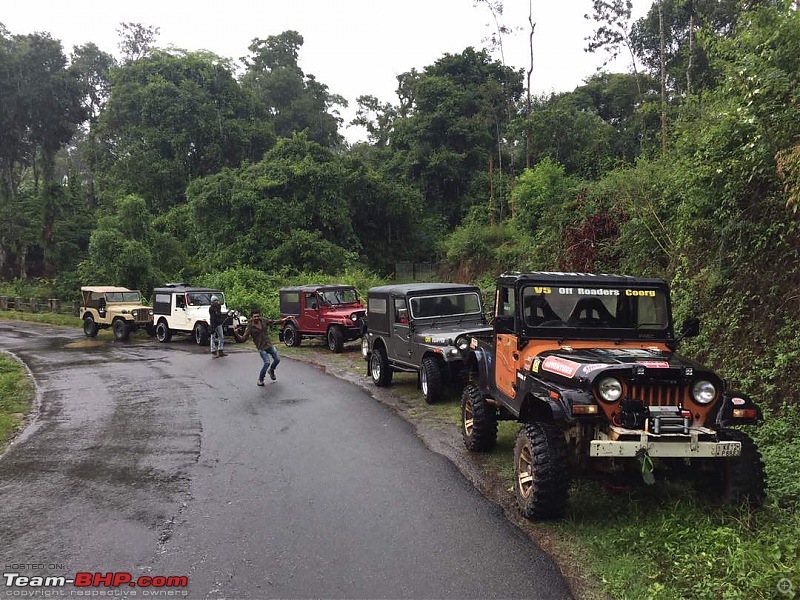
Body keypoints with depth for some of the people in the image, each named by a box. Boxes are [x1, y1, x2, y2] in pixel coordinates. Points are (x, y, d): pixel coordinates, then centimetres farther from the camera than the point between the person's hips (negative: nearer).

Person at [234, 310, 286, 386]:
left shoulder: (264, 321, 0)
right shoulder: (250, 327, -11)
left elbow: (275, 322, 11)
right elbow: (243, 338, -15)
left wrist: (285, 319, 7)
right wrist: (236, 334, -33)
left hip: (270, 345, 5)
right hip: (261, 348, -5)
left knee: (277, 359, 3)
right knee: (267, 362, -16)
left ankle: (271, 371, 35)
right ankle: (260, 379, 4)